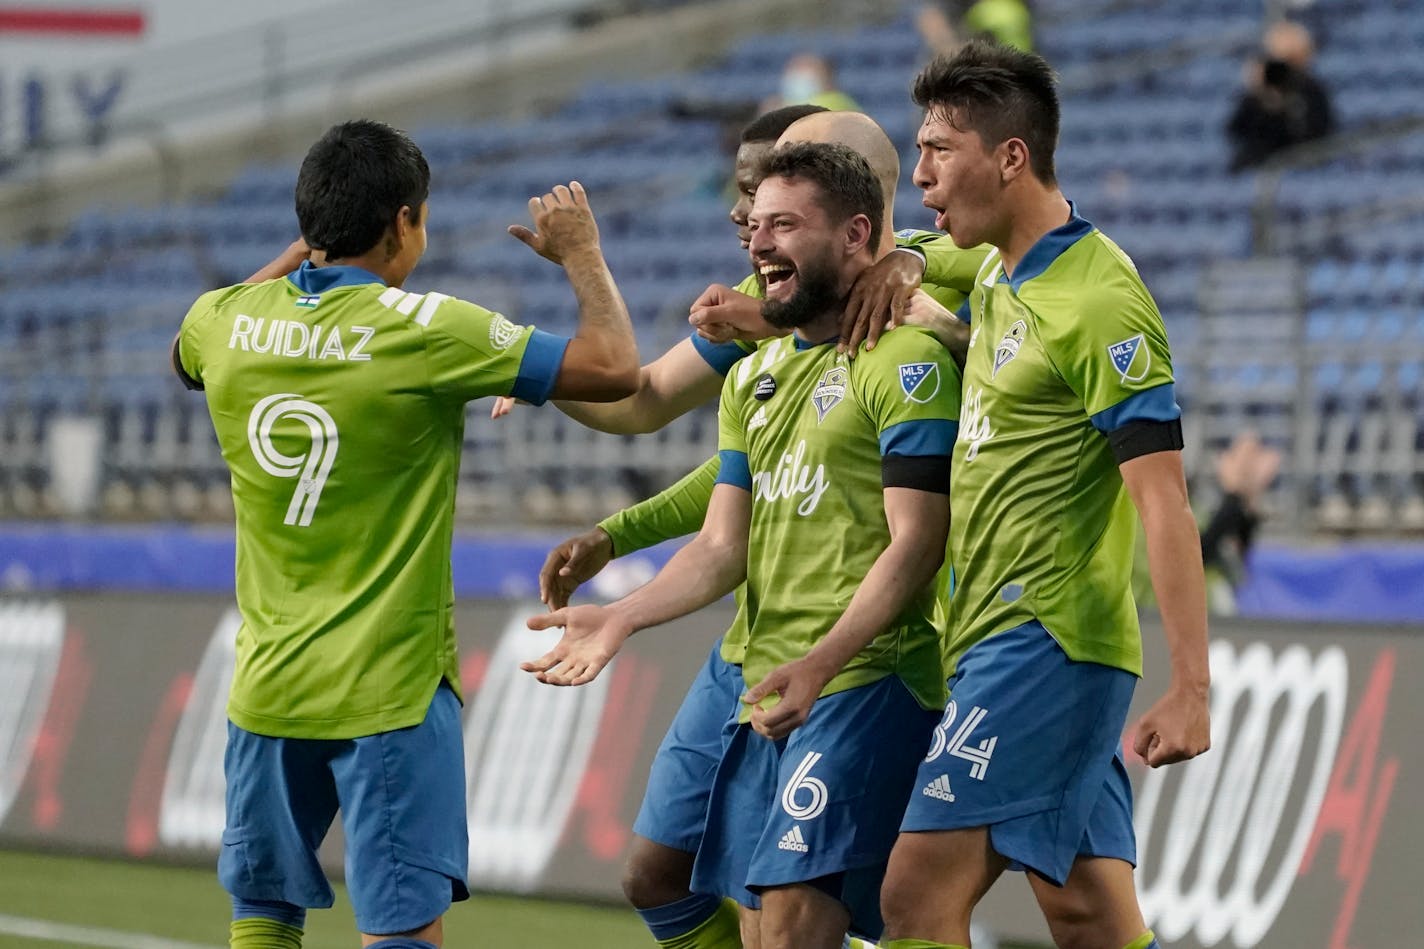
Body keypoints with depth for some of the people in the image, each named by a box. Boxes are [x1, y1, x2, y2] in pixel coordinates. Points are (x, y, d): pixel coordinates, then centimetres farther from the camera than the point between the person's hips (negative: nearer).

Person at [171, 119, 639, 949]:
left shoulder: (229, 320, 1)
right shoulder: (423, 330, -15)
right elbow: (613, 368, -12)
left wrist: (302, 253, 31)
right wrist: (581, 254, 5)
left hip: (267, 685, 5)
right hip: (391, 692, -5)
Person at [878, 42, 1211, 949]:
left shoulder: (1100, 301, -14)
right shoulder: (998, 279, 13)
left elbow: (1165, 505, -19)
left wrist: (1190, 688, -25)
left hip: (1044, 642, -9)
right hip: (993, 638, 9)